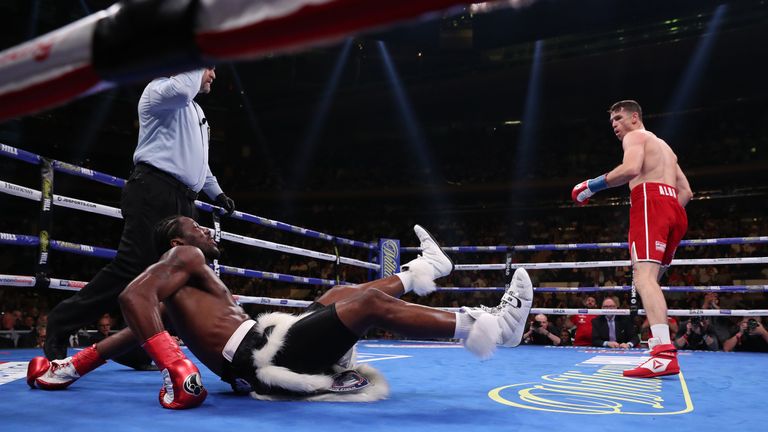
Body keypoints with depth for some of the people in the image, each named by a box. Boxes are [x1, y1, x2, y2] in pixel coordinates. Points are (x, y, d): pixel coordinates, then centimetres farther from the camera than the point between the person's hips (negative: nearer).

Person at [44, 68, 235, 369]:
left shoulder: (196, 111, 31)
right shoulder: (159, 89, 3)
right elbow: (180, 90, -23)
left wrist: (216, 192, 34)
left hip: (183, 202, 9)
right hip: (154, 194, -9)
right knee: (131, 268, -16)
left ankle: (135, 349, 4)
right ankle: (61, 323, -5)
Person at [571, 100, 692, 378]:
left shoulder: (635, 136, 8)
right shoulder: (664, 147, 35)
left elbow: (632, 169, -15)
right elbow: (686, 192, 29)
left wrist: (593, 185, -8)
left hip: (650, 201, -9)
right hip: (675, 210, 9)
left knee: (644, 275, -22)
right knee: (649, 279, 15)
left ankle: (664, 354, -37)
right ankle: (661, 344, 11)